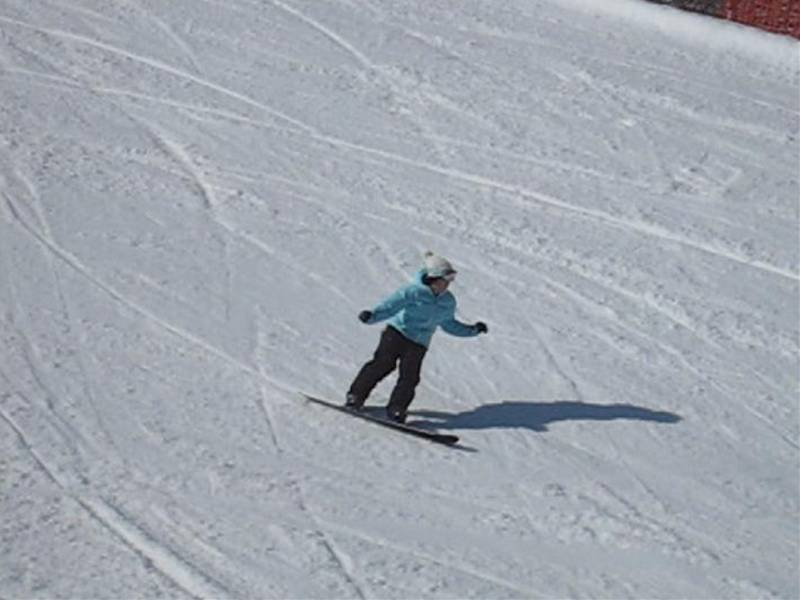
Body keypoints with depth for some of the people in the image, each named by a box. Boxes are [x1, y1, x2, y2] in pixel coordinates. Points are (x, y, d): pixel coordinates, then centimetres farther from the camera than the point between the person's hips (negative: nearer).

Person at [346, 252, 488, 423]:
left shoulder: (448, 302, 4)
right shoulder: (413, 292, -15)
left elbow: (448, 324, 21)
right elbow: (391, 305, -22)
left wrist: (472, 330, 18)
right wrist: (372, 316, -37)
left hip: (418, 344, 4)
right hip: (397, 332, -4)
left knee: (410, 376, -11)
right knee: (382, 364, -10)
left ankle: (396, 410, -1)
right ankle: (355, 396, 4)